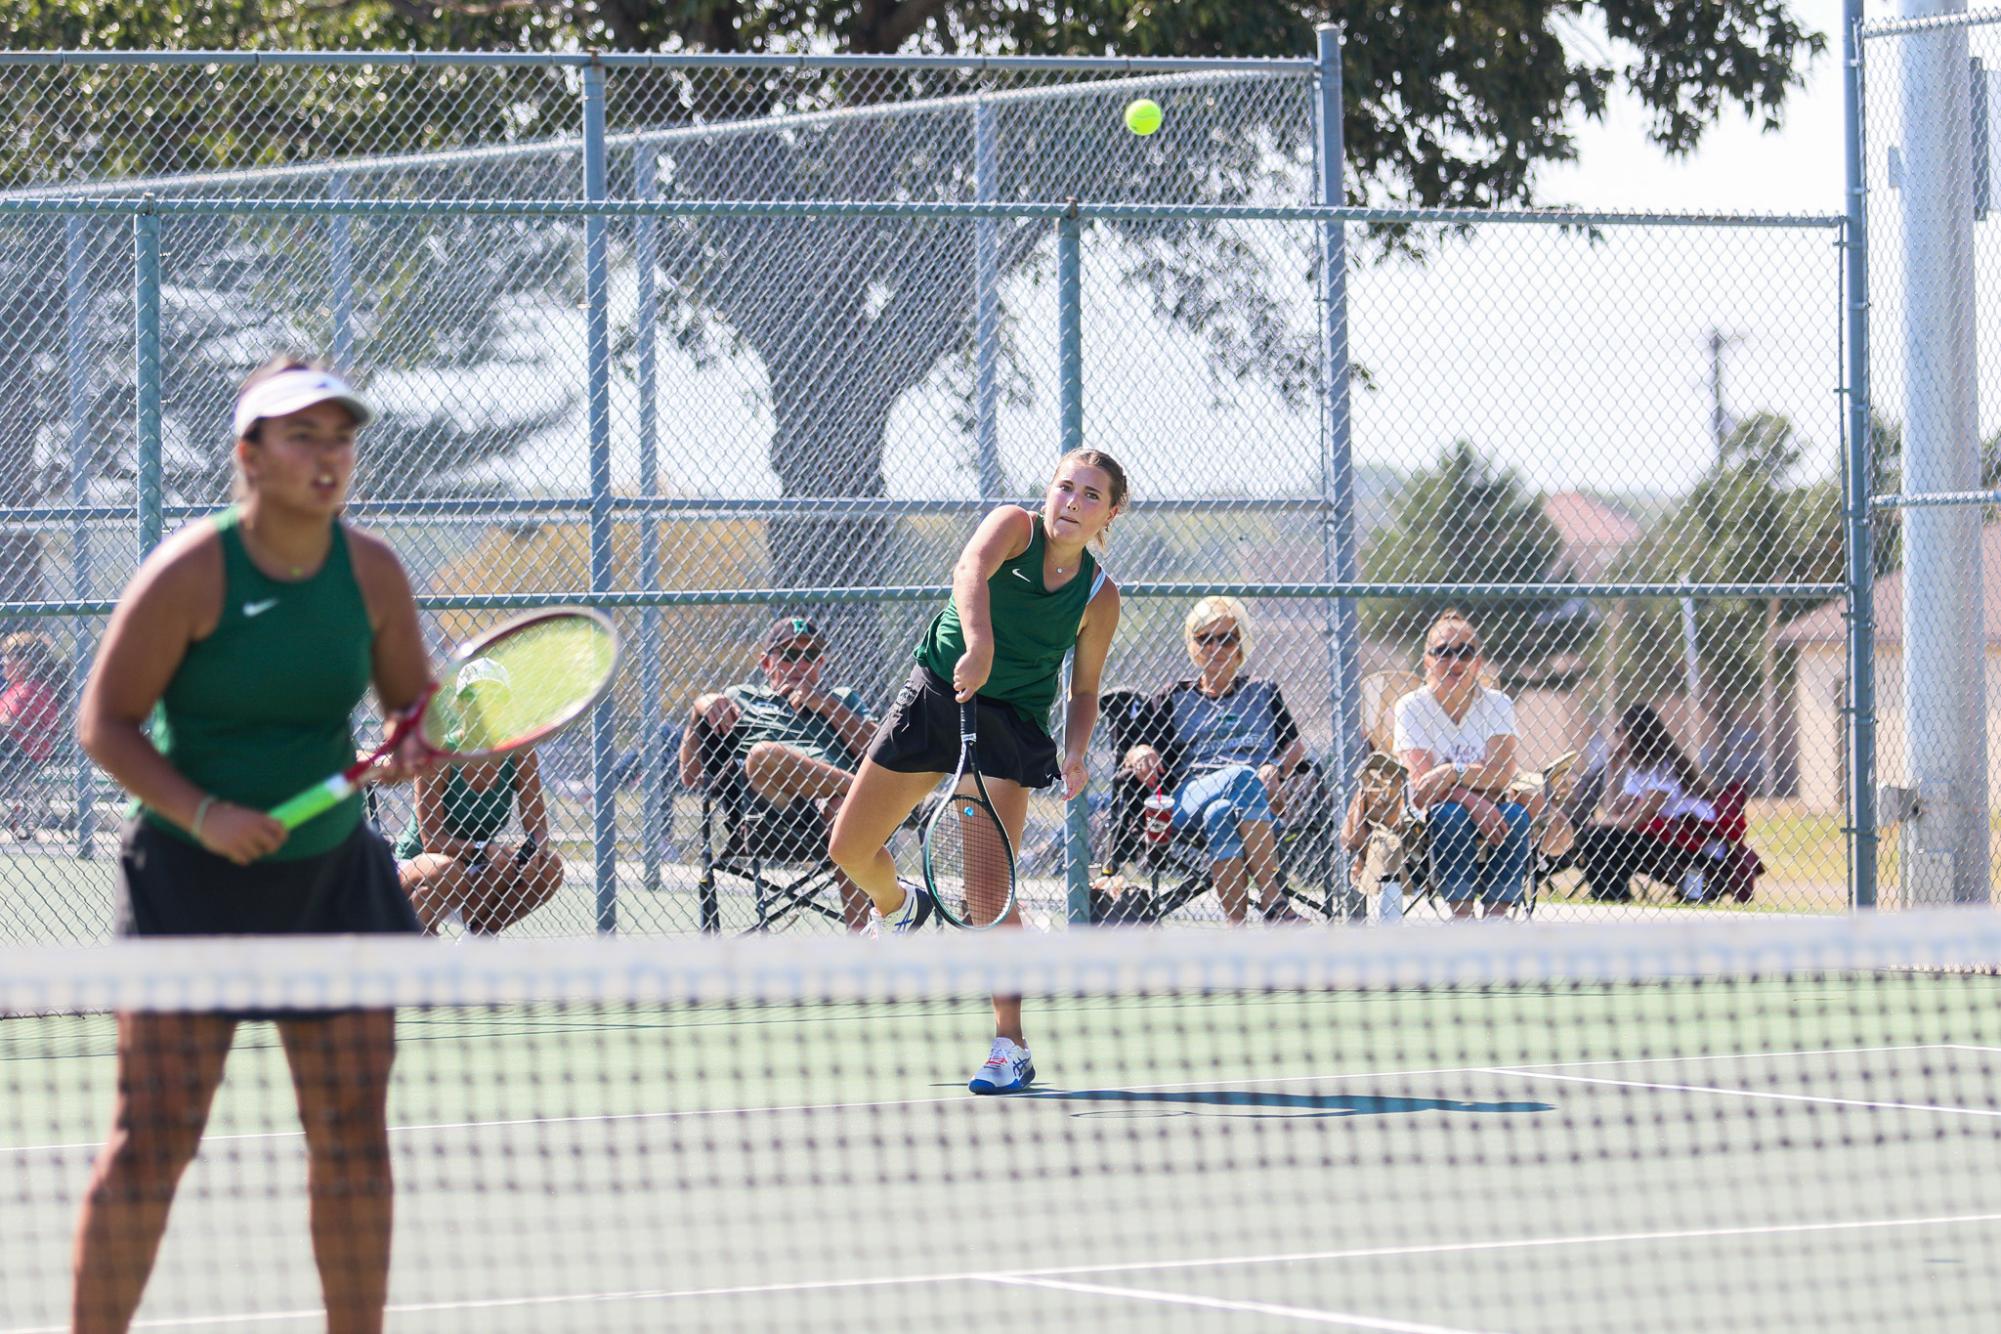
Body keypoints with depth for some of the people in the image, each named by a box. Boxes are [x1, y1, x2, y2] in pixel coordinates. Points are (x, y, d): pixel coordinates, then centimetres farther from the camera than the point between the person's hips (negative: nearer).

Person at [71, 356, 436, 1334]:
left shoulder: (371, 572, 0)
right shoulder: (190, 573, -13)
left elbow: (415, 701, 12)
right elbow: (104, 723, -10)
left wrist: (414, 747, -12)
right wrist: (203, 814, -21)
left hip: (331, 875, 4)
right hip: (192, 879, -4)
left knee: (353, 1127, 3)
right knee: (153, 1137, -6)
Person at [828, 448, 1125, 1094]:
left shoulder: (1099, 597, -4)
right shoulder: (1015, 527, -9)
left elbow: (1084, 690, 7)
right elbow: (971, 571, -32)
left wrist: (1074, 753, -13)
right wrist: (979, 645, -50)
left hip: (1010, 723, -2)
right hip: (935, 697, 2)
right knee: (849, 849, 8)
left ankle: (1010, 1045, -13)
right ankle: (899, 908, 44)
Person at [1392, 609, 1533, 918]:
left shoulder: (1497, 705, 1)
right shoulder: (1412, 707, -4)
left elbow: (1502, 774, -12)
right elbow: (1422, 783, -16)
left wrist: (1452, 775, -26)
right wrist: (1472, 801, -30)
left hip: (1485, 811, 2)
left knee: (1516, 815, -30)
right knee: (1450, 815, -35)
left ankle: (1494, 914, -34)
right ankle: (1463, 919, -39)